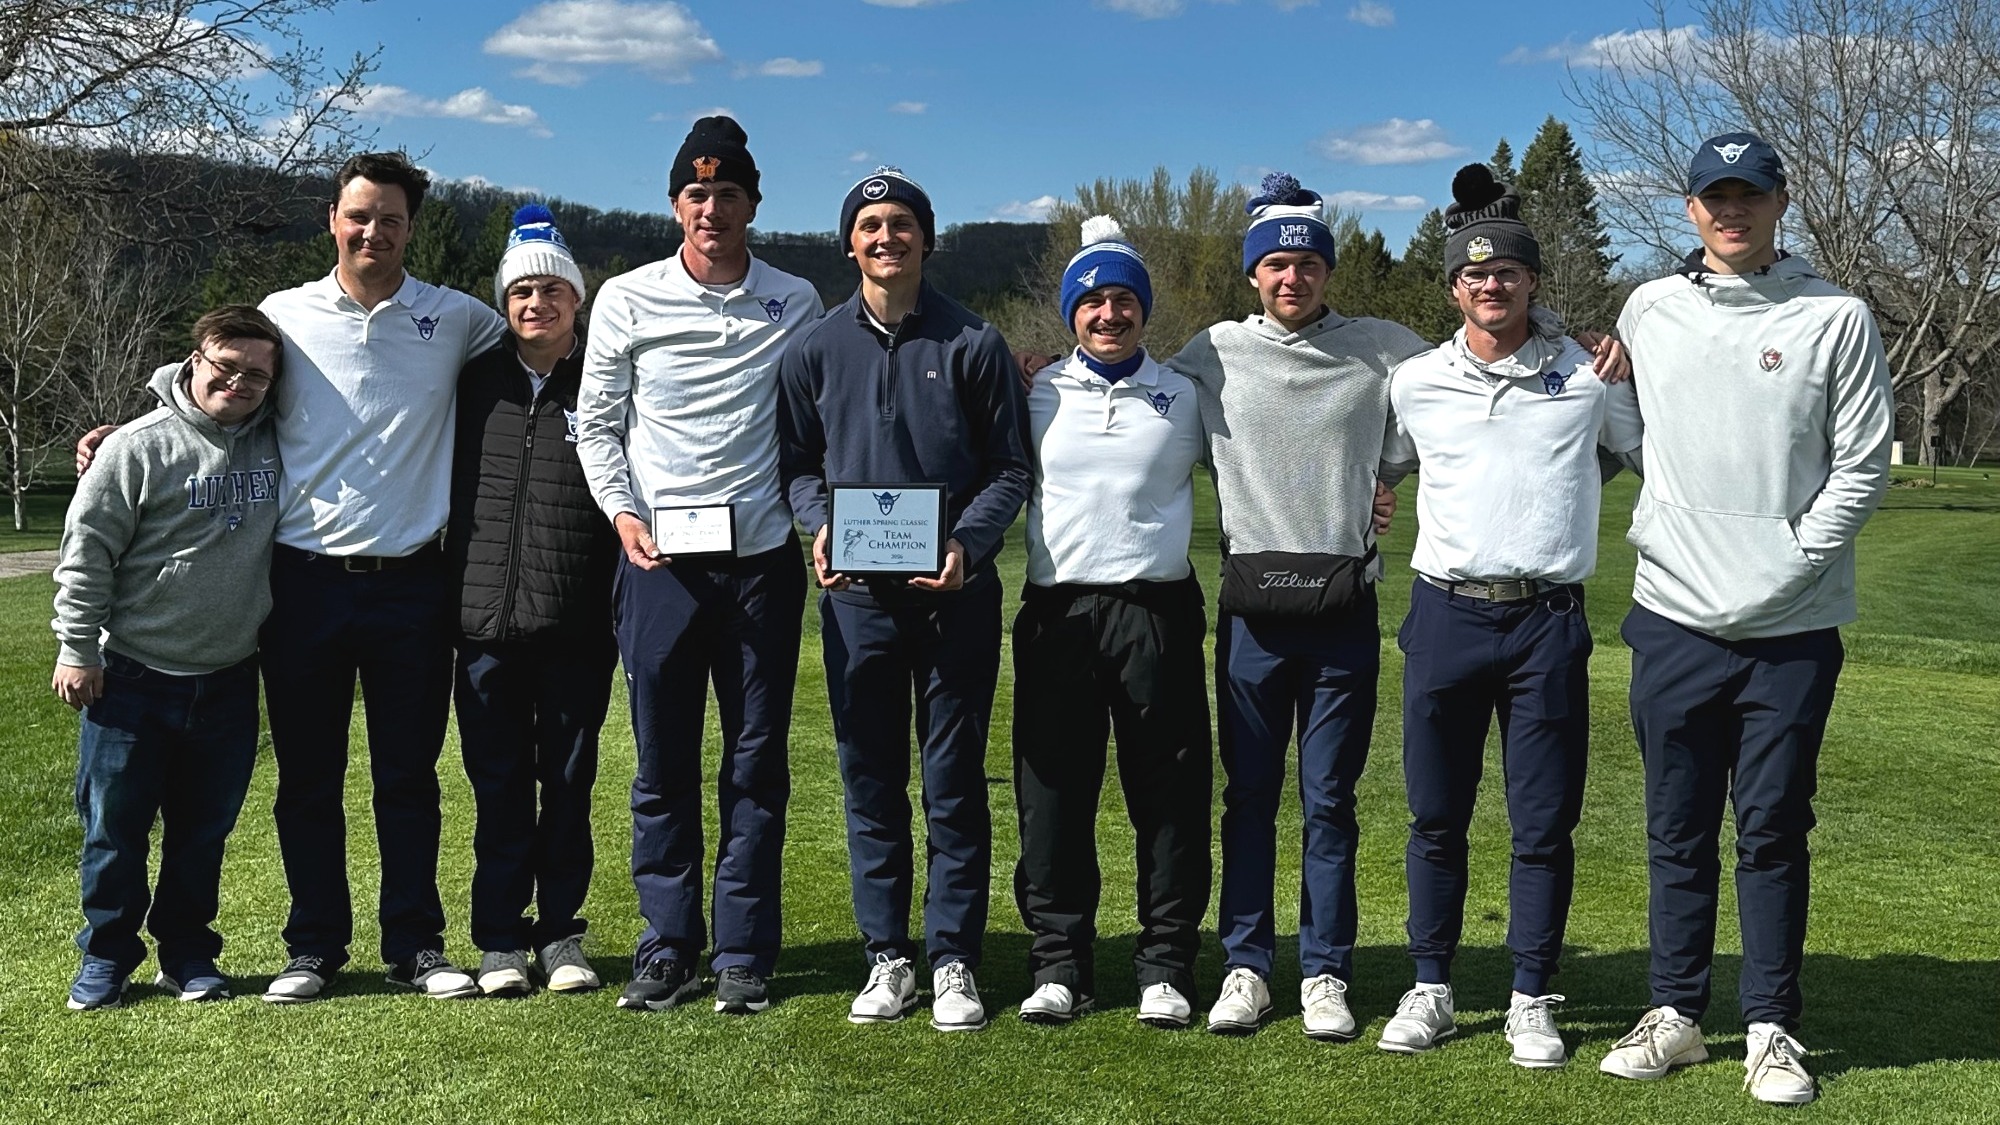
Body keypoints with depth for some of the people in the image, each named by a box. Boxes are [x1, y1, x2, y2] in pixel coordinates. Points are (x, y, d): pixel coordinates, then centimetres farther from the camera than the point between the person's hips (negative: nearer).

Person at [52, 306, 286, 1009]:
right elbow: (87, 550, -6)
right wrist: (76, 648, -6)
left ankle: (188, 955, 26)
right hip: (132, 678, -3)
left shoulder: (278, 446, 0)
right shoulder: (139, 447, -10)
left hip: (228, 681, 3)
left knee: (205, 830, 12)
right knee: (115, 826, 6)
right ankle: (106, 957, 22)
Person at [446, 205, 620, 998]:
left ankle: (560, 932, 19)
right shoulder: (476, 382, 9)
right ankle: (500, 938, 17)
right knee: (499, 785, 6)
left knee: (568, 783, 7)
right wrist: (448, 592, 6)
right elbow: (446, 485, 14)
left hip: (577, 624, -1)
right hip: (486, 619, 2)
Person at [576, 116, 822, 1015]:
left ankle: (744, 956, 13)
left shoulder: (796, 303, 7)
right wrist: (622, 512, -6)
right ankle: (667, 948, 15)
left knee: (757, 765, 4)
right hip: (660, 560, 0)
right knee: (664, 765, 4)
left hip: (763, 559, 1)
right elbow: (596, 424, 8)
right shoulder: (627, 299, 4)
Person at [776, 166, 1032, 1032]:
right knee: (870, 781, 7)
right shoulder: (815, 349, 9)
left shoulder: (973, 344, 3)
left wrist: (968, 544, -14)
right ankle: (887, 959, 18)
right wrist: (819, 524, -9)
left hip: (956, 594, -2)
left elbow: (1010, 468, 3)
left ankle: (954, 962, 13)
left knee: (955, 781, 3)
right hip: (857, 596, 2)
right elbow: (795, 462, 12)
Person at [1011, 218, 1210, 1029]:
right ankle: (1059, 963, 14)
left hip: (1157, 612, 0)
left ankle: (1167, 965, 14)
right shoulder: (1039, 394, 9)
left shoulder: (1184, 397, 9)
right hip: (1057, 613, 1)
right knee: (1052, 794, 3)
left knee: (1168, 793, 3)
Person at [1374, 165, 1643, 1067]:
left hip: (1547, 621, -1)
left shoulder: (1590, 376, 3)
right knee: (1436, 818, 8)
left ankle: (1531, 1003, 18)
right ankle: (1430, 992, 21)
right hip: (1444, 614, 1)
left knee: (1544, 824, 4)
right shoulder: (1414, 382, 6)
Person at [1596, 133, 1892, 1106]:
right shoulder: (1647, 312, 8)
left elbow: (1862, 467, -2)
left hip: (1791, 628, -2)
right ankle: (1675, 1014, 21)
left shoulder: (1836, 318, 0)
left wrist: (1785, 565, -9)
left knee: (1774, 833, 4)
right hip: (1674, 621, 2)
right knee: (1677, 831, 9)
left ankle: (1772, 1029, 16)